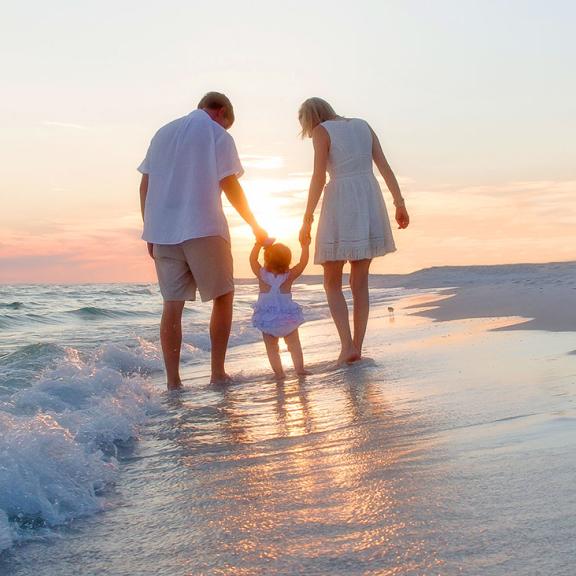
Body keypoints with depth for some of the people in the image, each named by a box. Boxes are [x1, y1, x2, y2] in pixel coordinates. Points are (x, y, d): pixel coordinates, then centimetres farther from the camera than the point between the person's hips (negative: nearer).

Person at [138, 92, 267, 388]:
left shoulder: (163, 133, 18)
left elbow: (144, 186, 14)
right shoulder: (218, 135, 2)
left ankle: (173, 380, 1)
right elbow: (230, 186, -4)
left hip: (162, 231, 5)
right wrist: (254, 225, 6)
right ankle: (217, 372, 6)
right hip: (203, 229, -5)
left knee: (172, 303, 4)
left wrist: (150, 232, 16)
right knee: (223, 296, 9)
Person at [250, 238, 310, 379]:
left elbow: (252, 259, 3)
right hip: (288, 317, 1)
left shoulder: (261, 274, -10)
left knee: (271, 347, 7)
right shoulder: (289, 276, -10)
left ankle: (279, 372, 2)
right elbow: (303, 262, -2)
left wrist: (259, 244, 10)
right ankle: (299, 368, 9)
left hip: (267, 319, -1)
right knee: (294, 344, 14)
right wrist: (305, 246, 7)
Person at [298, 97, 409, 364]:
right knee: (359, 283, 12)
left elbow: (318, 177, -10)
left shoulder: (322, 131, 0)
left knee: (332, 283, 7)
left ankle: (347, 345, -7)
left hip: (340, 204, -5)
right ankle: (357, 348, 8)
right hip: (369, 203, 5)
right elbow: (385, 166, 8)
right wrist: (400, 205, 6)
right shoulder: (363, 125, 16)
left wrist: (307, 219, -8)